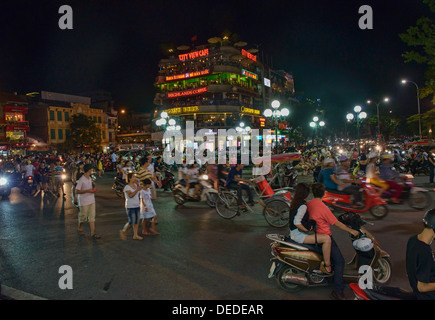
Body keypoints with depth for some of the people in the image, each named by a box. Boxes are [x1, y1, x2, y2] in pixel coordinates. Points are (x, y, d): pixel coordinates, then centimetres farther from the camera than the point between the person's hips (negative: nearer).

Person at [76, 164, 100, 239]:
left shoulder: (90, 178, 9)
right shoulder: (81, 180, -16)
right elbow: (77, 191, -17)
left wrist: (93, 190, 3)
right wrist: (87, 191, -22)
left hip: (91, 201, 7)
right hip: (84, 202, -7)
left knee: (92, 216, 3)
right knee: (83, 216, 8)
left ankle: (93, 233, 5)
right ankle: (80, 228, 35)